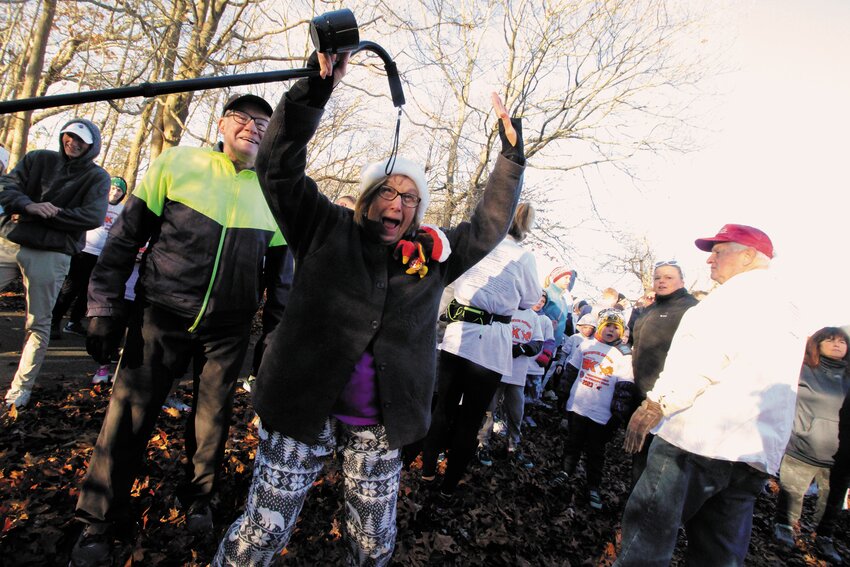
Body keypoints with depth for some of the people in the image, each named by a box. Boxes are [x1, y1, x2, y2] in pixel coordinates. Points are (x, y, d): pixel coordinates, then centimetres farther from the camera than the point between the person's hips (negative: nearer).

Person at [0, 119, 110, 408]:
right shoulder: (38, 159, 11)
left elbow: (93, 216, -11)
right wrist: (30, 205, -19)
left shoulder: (97, 177, 2)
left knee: (39, 324, 4)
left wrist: (45, 215, -15)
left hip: (51, 254, -3)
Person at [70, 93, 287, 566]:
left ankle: (198, 499, 39)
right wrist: (105, 308, -5)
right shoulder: (177, 163, -3)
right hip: (161, 316, -1)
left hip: (229, 330, 2)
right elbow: (125, 236, -1)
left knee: (212, 420, 13)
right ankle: (100, 524, 27)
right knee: (129, 417, 5)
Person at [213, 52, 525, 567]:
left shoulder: (431, 256, 6)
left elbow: (490, 224, 11)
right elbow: (280, 167, -8)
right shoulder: (327, 230, -1)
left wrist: (511, 156, 6)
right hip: (303, 409, -2)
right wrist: (315, 91, -18)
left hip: (380, 426, 3)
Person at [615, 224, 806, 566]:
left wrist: (655, 403, -17)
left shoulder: (743, 290, -4)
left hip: (701, 436, -9)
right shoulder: (784, 308, 25)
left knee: (649, 528, -4)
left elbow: (704, 353, -18)